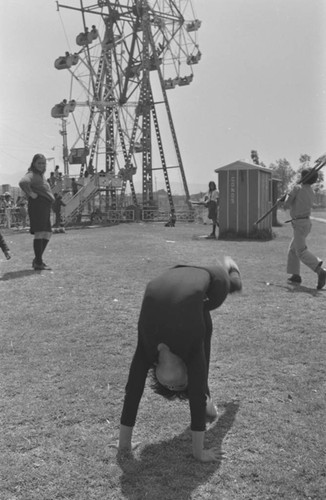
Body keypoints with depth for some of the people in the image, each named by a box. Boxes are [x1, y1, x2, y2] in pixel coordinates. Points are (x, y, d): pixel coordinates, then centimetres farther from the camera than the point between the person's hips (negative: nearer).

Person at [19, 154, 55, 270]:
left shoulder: (41, 175, 24)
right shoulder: (32, 174, -8)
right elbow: (23, 182, -31)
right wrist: (31, 194, -20)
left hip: (45, 208, 10)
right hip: (37, 205, -10)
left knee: (47, 234, 13)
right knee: (39, 233, -11)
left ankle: (37, 260, 20)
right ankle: (38, 263, -10)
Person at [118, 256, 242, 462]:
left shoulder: (192, 346, -33)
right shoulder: (147, 349, -26)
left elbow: (196, 396, -30)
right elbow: (132, 392, -20)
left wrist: (198, 450, -25)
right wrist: (124, 442, -16)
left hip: (207, 281, -2)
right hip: (172, 280, 2)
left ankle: (229, 267, 61)